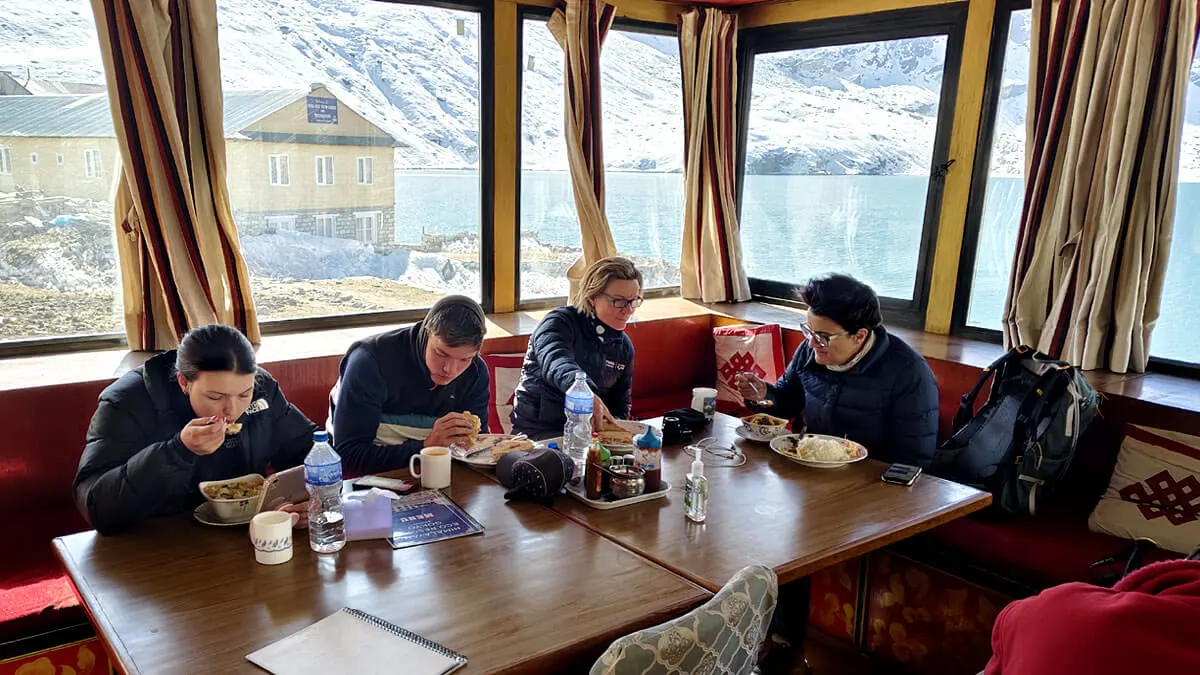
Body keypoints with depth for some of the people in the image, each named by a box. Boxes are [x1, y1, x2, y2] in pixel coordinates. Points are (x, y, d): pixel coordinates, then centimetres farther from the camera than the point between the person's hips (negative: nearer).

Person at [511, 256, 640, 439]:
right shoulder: (560, 322, -11)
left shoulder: (624, 347, 10)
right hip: (539, 431, -5)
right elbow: (555, 362, -34)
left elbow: (621, 405, 16)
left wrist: (611, 424, -9)